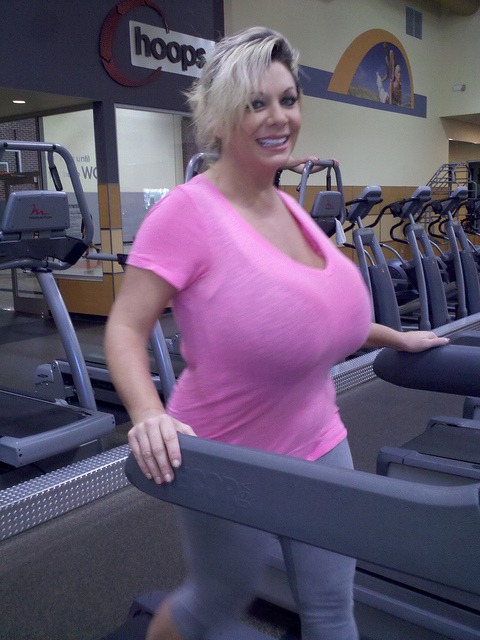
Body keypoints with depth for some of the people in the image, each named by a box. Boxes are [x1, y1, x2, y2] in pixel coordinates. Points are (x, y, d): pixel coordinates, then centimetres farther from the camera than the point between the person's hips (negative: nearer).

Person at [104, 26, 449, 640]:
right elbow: (125, 327, -20)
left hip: (318, 445, 6)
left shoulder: (289, 208, 3)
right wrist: (149, 415, -37)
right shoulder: (188, 210, -19)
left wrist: (394, 337, 19)